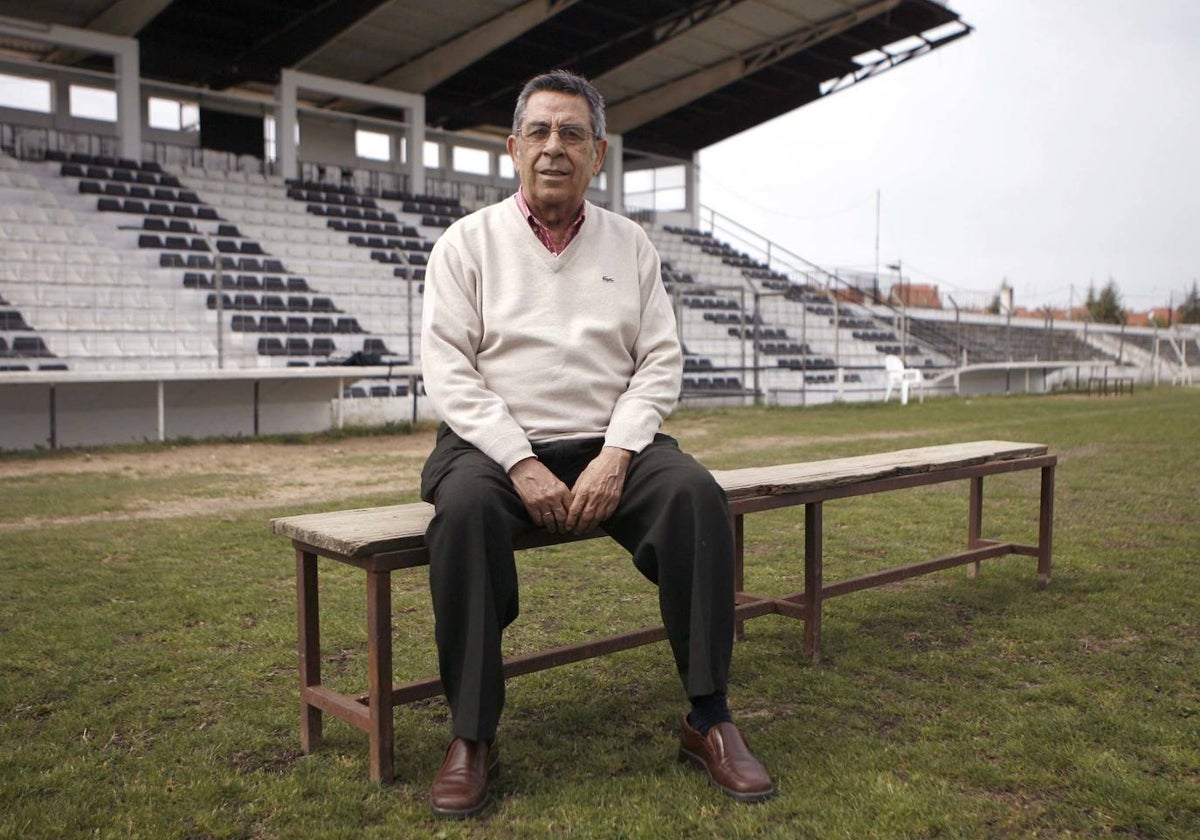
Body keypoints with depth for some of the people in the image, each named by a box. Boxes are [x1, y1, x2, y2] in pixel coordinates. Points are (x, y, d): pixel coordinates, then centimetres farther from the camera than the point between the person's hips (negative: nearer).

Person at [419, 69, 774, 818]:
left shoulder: (630, 244, 12)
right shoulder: (468, 242, 5)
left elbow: (660, 363, 5)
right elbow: (448, 369, -5)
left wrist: (615, 456, -13)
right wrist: (521, 464, -17)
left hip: (609, 445, 2)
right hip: (497, 445, -2)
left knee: (698, 494, -26)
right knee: (466, 508, -34)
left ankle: (710, 720, -16)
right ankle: (473, 736, -22)